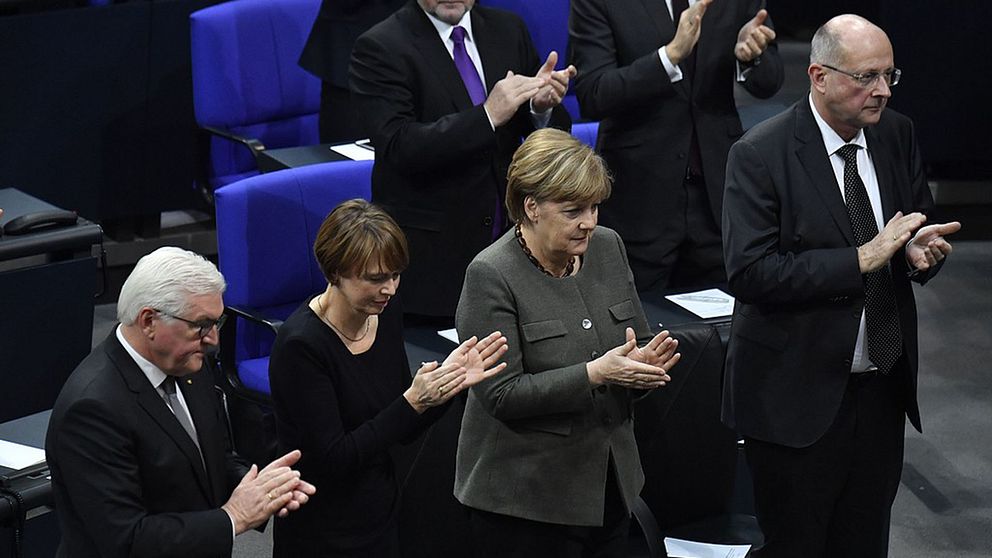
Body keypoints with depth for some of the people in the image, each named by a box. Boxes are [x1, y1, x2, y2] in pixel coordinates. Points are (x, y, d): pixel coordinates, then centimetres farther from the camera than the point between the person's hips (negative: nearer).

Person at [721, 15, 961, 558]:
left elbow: (918, 228, 14)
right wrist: (862, 259, -24)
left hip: (883, 388, 5)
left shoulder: (896, 135, 4)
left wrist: (920, 252, -11)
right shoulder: (759, 154, -14)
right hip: (799, 395, -5)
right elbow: (749, 273, -22)